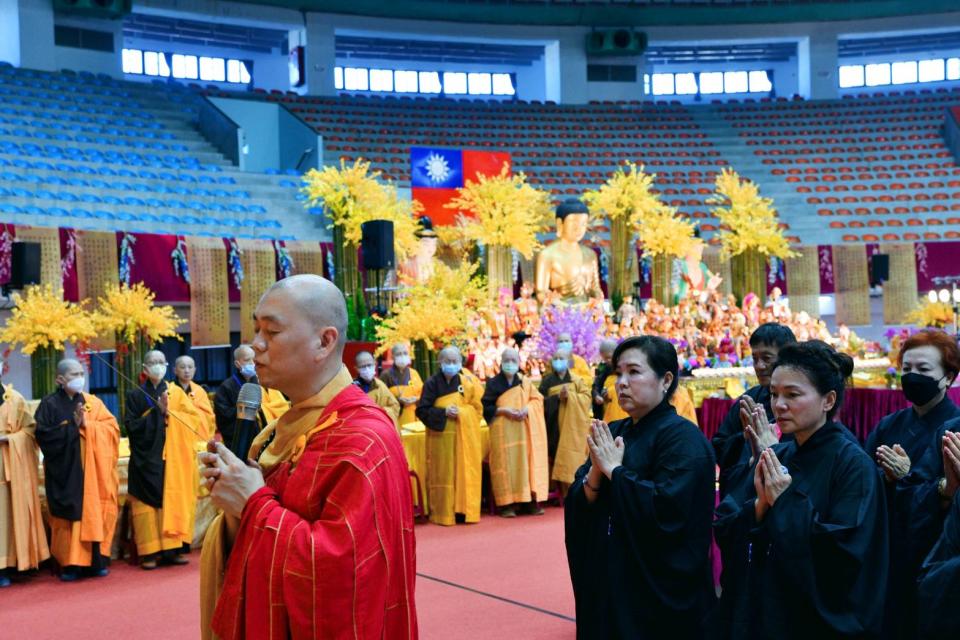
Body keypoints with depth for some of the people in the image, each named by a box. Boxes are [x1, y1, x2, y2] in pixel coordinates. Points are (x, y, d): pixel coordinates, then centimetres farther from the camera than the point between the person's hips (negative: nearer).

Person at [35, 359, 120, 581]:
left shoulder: (94, 402, 10)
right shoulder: (50, 404, 1)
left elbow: (112, 428, 1)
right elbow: (43, 435, -10)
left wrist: (87, 425, -12)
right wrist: (72, 426, -12)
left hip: (92, 469, 3)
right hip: (65, 470, -3)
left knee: (94, 513, 1)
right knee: (69, 515, -3)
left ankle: (96, 560, 7)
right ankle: (70, 563, 3)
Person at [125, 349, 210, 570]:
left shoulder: (176, 392, 9)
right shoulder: (135, 395, 5)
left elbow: (195, 418, -1)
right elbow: (131, 427, -6)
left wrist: (169, 412, -13)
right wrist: (157, 410, -12)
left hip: (173, 459, 1)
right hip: (146, 460, -1)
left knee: (173, 501, -1)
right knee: (148, 505, -4)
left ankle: (172, 548, 4)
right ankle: (149, 552, -1)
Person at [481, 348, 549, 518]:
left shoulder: (525, 382, 10)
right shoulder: (493, 383, 1)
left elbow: (537, 400, 7)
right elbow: (485, 407, -2)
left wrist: (527, 409, -13)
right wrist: (504, 410, -15)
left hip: (524, 431, 3)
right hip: (503, 432, -3)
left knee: (525, 463, -3)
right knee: (506, 465, -9)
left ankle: (530, 501, 2)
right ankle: (507, 503, -6)